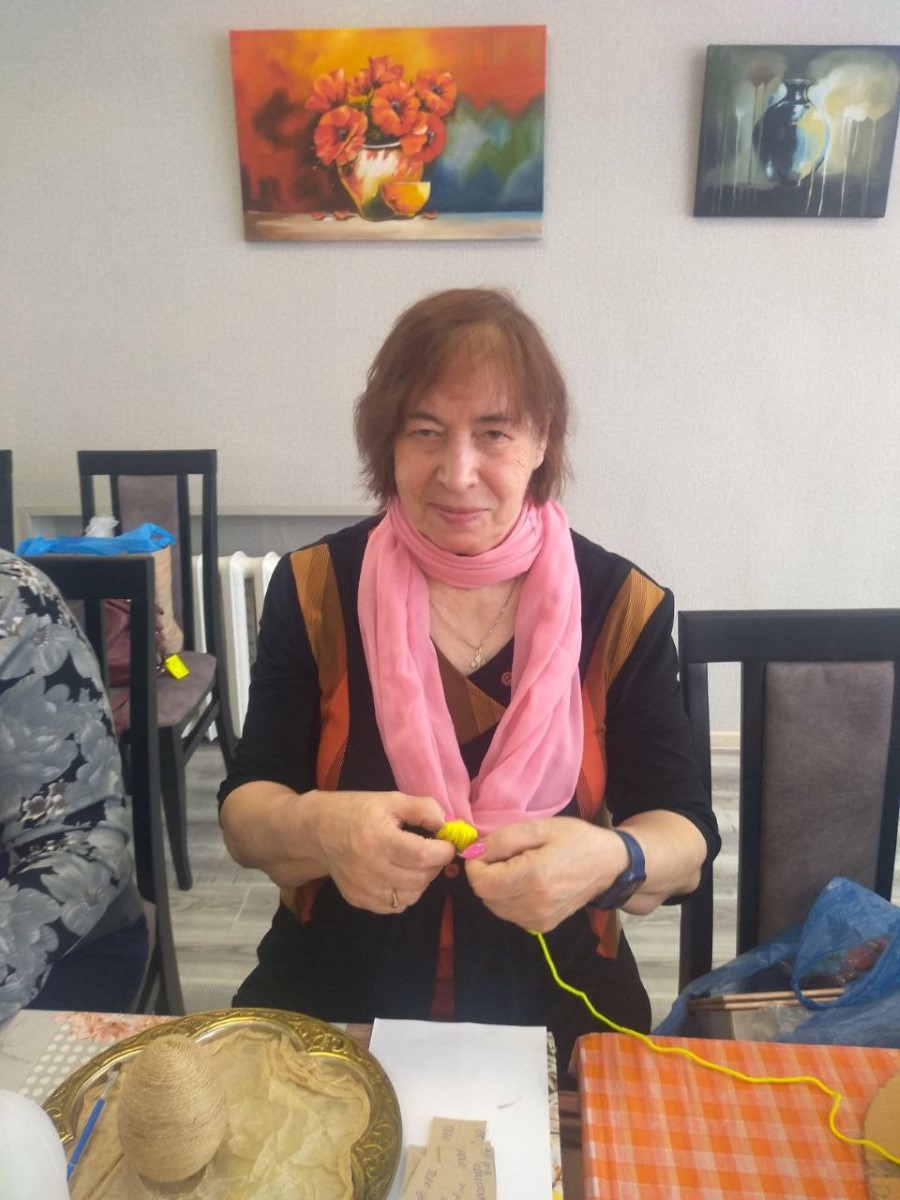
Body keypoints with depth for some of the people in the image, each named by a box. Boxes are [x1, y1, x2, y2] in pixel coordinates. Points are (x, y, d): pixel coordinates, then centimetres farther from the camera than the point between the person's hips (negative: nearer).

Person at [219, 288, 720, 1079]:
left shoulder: (622, 606, -5)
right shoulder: (315, 588, -4)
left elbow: (686, 840, -6)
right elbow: (244, 814, -4)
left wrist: (608, 859, -28)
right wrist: (318, 828, -26)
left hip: (554, 1010, 0)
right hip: (330, 1002, 1)